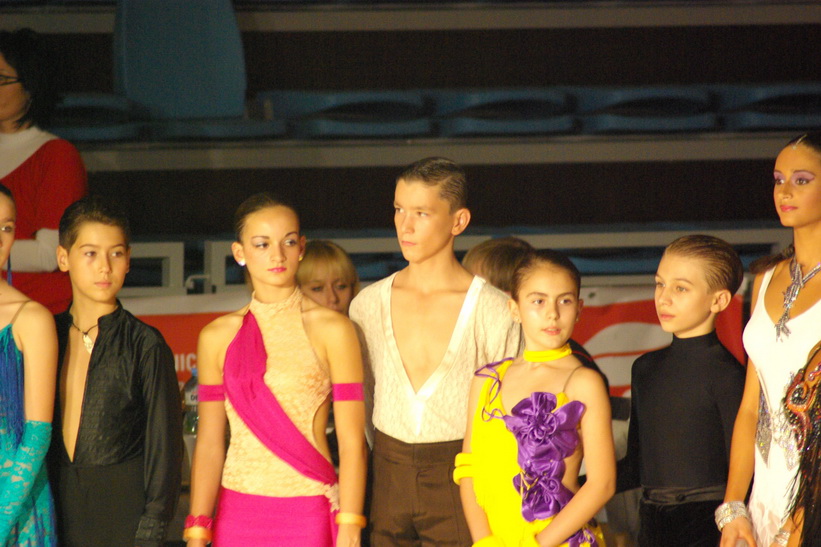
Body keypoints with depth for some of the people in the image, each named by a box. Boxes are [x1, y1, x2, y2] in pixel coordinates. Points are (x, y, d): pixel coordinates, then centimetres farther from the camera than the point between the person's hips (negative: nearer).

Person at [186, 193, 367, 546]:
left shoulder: (332, 330, -2)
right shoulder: (217, 337, 8)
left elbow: (352, 444, -4)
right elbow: (209, 443, 8)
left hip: (308, 515, -3)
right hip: (238, 513, 3)